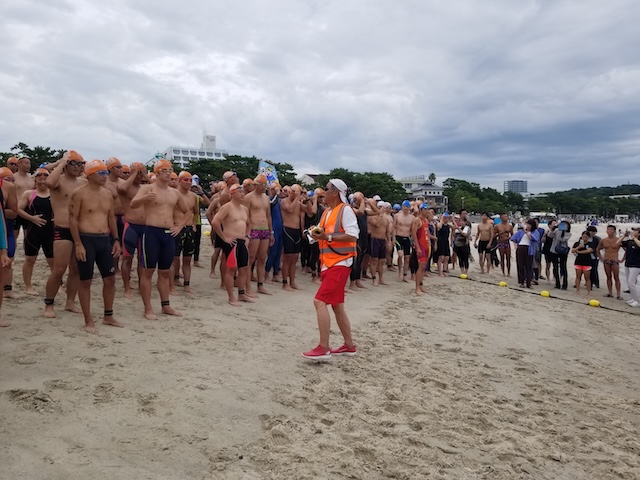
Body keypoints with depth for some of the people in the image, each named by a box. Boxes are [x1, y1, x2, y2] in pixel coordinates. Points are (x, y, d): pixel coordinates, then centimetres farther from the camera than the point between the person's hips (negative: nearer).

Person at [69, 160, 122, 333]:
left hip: (105, 240, 6)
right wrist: (78, 244, -16)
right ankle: (88, 321, 10)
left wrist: (116, 240, 10)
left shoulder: (108, 193, 11)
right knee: (85, 281, 2)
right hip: (87, 240, -6)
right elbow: (73, 219, -10)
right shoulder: (79, 193, -8)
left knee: (110, 278, 9)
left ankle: (108, 316, 23)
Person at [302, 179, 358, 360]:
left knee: (320, 301, -17)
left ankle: (323, 348, -12)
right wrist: (318, 235, 0)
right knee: (337, 305, 13)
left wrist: (328, 236, -24)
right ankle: (349, 346, 23)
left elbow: (353, 236, -22)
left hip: (340, 263, -10)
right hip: (328, 263, 10)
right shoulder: (327, 212, 15)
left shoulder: (345, 210, -12)